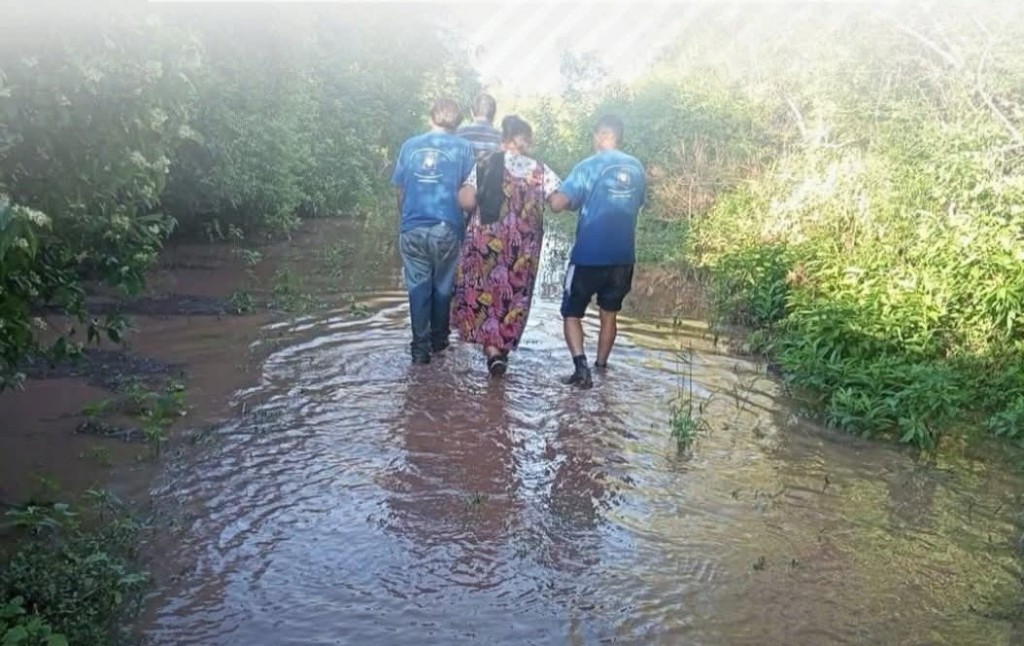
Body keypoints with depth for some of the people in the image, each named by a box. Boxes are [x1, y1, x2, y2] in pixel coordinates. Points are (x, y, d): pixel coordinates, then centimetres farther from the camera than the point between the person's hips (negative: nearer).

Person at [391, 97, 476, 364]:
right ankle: (439, 339, 29)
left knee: (418, 287, 7)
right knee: (442, 286, 15)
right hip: (447, 228, -1)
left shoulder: (410, 145, 6)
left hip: (412, 229, 1)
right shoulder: (463, 148, 0)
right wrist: (465, 223, 17)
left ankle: (420, 346, 5)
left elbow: (400, 191, 11)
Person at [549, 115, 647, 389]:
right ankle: (601, 366, 25)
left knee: (571, 313, 7)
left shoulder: (589, 166, -10)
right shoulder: (637, 168, 6)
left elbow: (557, 204, -17)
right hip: (623, 256, 5)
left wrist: (576, 201, 6)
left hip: (589, 255, -5)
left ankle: (581, 367, -9)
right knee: (609, 313, 20)